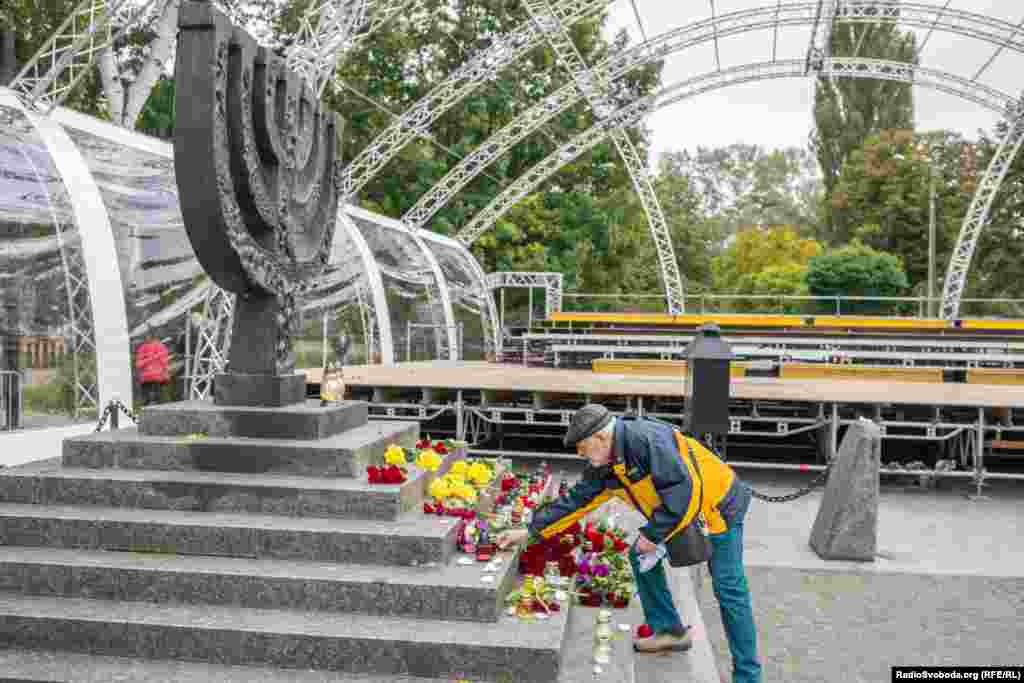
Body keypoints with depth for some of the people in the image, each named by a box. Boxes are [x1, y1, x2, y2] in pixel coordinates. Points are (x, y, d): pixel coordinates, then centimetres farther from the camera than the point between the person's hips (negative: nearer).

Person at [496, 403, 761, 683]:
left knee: (729, 591, -7)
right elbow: (574, 500, 4)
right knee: (641, 557, 9)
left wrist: (653, 534, -25)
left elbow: (683, 490, -33)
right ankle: (670, 629, 21)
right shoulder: (603, 465, -2)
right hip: (677, 511, 9)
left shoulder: (647, 438, -31)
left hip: (718, 506, -9)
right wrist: (529, 531, 3)